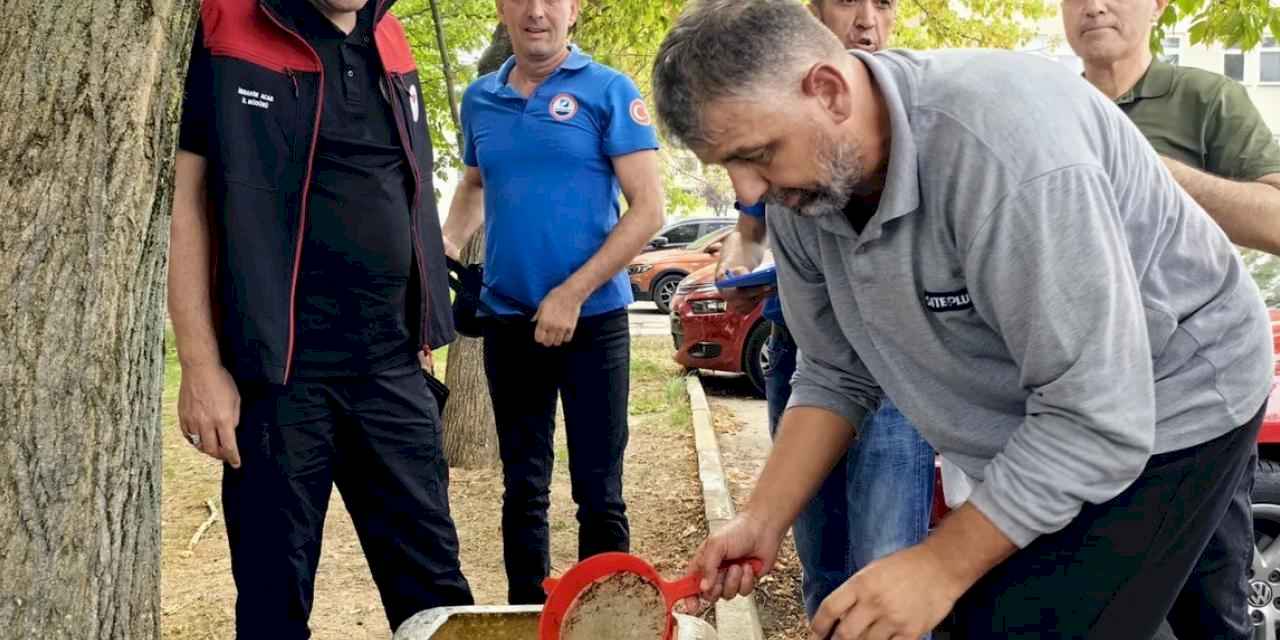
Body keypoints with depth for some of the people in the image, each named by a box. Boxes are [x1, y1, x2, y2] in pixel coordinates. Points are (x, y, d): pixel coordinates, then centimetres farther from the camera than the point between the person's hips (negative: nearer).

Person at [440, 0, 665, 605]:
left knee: (597, 491, 2)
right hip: (508, 322, 4)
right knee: (522, 487, 13)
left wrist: (574, 293, -16)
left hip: (592, 320, -4)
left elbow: (648, 208, -10)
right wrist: (444, 249, 5)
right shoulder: (479, 99, 7)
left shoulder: (608, 91, -6)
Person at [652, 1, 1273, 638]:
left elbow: (1097, 416, -32)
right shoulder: (800, 189, -11)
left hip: (1168, 402, -7)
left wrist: (941, 566, -27)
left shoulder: (1003, 146, -36)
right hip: (1031, 431, 7)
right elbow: (835, 376, 2)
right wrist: (762, 522, -7)